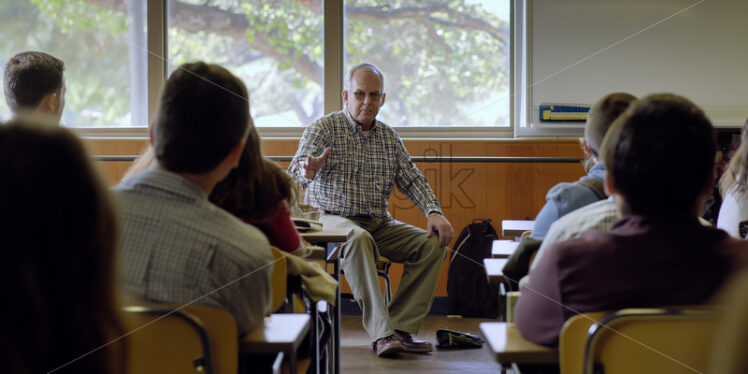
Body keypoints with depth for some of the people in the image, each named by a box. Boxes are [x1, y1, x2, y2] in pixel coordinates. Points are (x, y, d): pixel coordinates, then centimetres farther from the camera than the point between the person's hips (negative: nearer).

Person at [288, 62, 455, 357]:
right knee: (359, 238, -39)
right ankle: (381, 333, -41)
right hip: (334, 218, -5)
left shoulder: (389, 136, 15)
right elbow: (296, 172, -14)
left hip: (379, 224, 5)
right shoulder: (324, 128, -1)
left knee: (433, 242, -17)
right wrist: (307, 171, -41)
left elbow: (412, 179, 11)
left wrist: (434, 212, -8)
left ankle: (401, 327, -19)